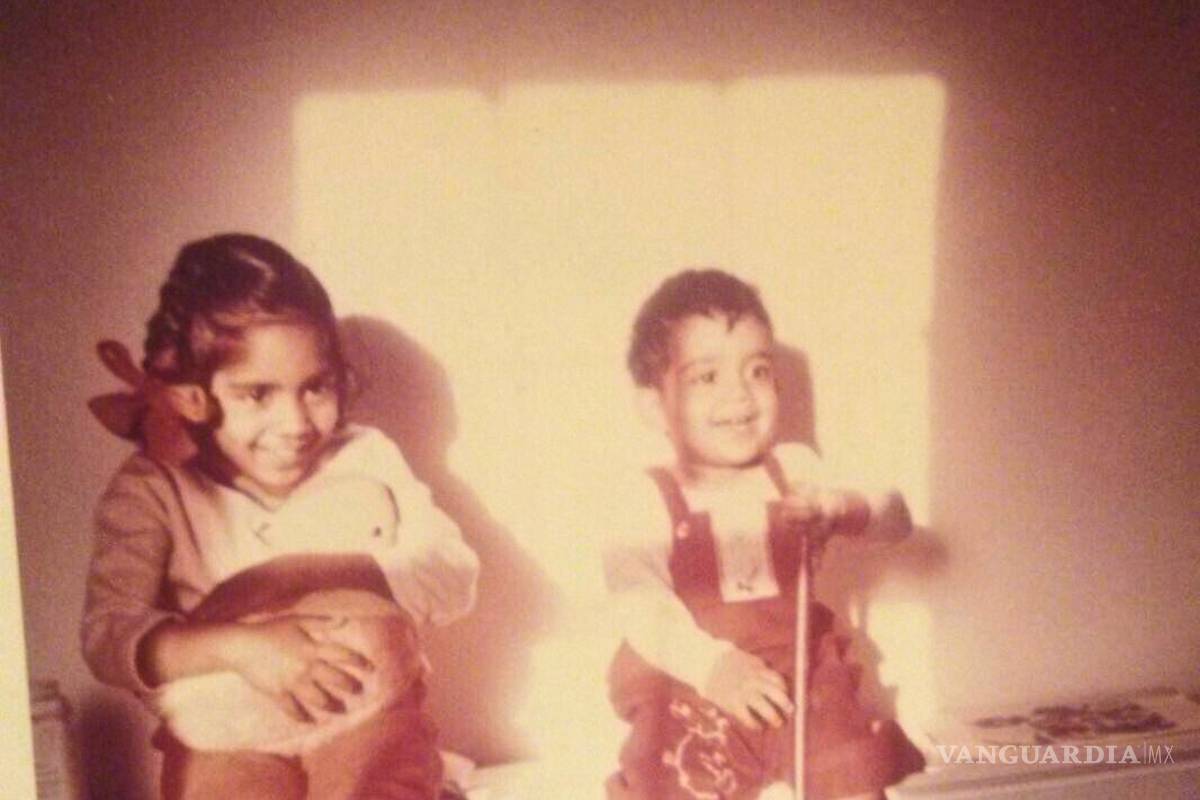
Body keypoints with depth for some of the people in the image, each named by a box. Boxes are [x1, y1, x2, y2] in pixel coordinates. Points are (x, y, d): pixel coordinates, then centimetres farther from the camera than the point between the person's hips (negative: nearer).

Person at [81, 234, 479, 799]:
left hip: (367, 716, 1)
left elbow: (455, 577, -7)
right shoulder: (152, 490, -4)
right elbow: (107, 637, -13)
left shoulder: (366, 459, -1)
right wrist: (239, 646, -30)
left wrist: (314, 573, -20)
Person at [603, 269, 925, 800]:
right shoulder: (648, 500, -7)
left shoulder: (795, 469, 6)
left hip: (799, 679, 3)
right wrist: (713, 666, -37)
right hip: (689, 688, -3)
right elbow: (640, 606, -21)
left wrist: (833, 508, -18)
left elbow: (896, 520, 4)